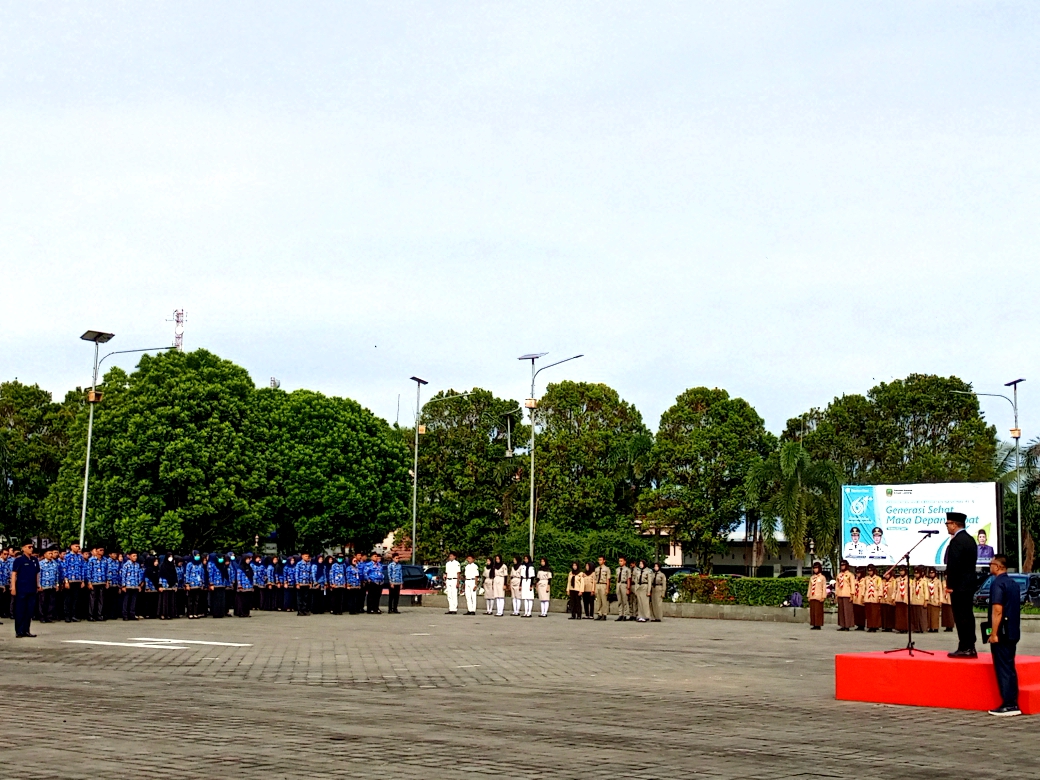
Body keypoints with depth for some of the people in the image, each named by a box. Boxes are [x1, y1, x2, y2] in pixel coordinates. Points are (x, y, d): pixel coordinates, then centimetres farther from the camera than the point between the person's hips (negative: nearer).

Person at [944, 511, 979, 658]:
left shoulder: (956, 541, -16)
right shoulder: (970, 539, 14)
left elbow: (953, 564, -20)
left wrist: (950, 584, -14)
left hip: (959, 585, -10)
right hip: (969, 583, 10)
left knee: (961, 617, -6)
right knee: (967, 615, 12)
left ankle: (964, 648, -5)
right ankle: (970, 648, 15)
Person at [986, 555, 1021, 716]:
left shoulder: (997, 583, -15)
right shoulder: (1013, 584, 13)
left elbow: (997, 610, -21)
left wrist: (994, 634, -19)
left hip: (1002, 633, -9)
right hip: (1013, 633, 9)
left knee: (1003, 669, -4)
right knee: (1010, 668, 12)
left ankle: (1007, 705, -4)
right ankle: (1013, 704, 14)